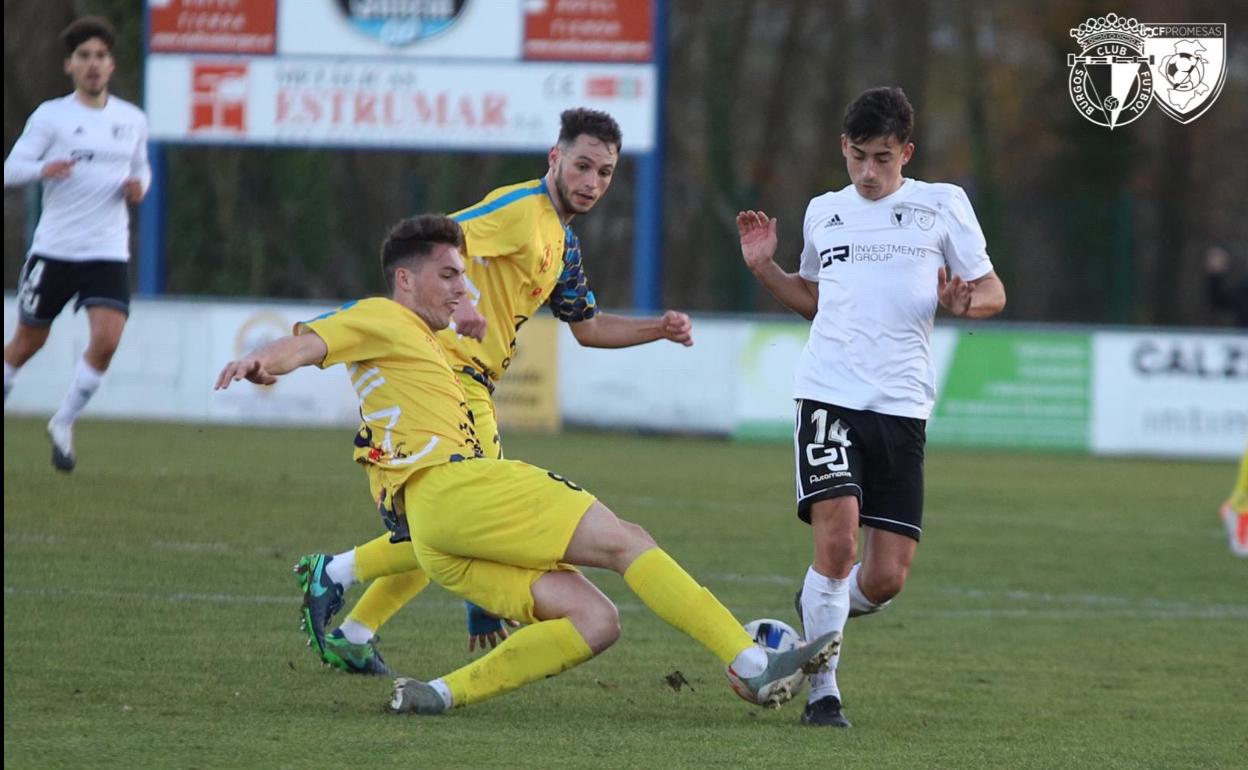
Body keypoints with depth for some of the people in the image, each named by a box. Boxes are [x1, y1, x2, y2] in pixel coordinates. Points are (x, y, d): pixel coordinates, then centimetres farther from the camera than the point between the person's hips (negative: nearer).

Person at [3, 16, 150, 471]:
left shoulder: (133, 121, 8)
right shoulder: (50, 116, -3)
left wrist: (139, 186, 0)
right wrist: (44, 169, -28)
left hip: (108, 253, 2)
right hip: (54, 248, -2)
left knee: (107, 340, -17)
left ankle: (63, 426, 0)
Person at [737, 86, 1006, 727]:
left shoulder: (942, 205, 7)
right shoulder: (823, 212, 15)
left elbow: (993, 292, 9)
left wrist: (963, 301, -13)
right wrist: (764, 269, 13)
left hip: (901, 408, 0)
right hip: (828, 395, 0)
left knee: (886, 579, -3)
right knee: (837, 539, -19)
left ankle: (820, 608, 31)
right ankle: (822, 691, -8)